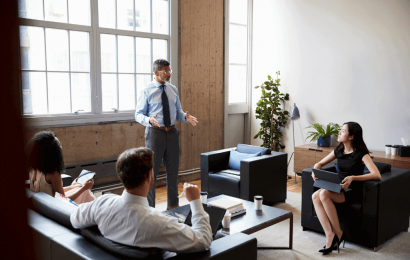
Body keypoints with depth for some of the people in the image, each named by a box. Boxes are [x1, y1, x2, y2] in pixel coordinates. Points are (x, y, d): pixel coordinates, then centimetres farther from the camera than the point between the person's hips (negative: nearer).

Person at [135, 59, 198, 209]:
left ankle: (173, 205, 29)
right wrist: (149, 120, -28)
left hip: (172, 132, 5)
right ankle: (149, 207, 14)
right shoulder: (146, 92, -6)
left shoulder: (173, 90, 9)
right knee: (151, 170, 0)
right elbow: (138, 114, -7)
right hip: (155, 132, -5)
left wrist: (185, 117, -9)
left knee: (173, 170, 13)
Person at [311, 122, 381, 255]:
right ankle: (329, 236, -25)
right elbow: (319, 163, 18)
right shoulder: (338, 150, 9)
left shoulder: (361, 153, -11)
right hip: (339, 188, 6)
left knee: (324, 194, -31)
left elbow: (377, 175, -23)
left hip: (354, 191, -6)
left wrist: (353, 178, -33)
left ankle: (338, 234, -16)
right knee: (315, 196, -23)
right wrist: (315, 170, -6)